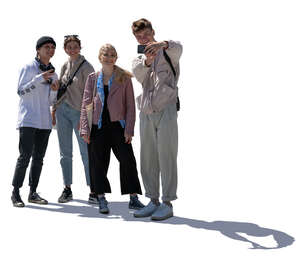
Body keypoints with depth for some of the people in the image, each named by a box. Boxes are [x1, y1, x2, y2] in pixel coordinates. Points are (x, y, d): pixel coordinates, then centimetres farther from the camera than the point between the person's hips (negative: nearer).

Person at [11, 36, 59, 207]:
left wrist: (54, 90, -4)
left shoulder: (53, 74, 15)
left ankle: (33, 193, 11)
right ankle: (16, 193, -4)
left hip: (44, 121, 6)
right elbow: (21, 91, -9)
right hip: (28, 120, -6)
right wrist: (40, 79, -17)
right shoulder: (29, 68, -1)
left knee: (39, 158, 5)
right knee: (25, 156, -12)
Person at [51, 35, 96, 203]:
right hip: (62, 111, 6)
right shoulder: (65, 66, 12)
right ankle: (67, 189, 15)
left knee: (86, 152, -6)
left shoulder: (86, 67, -6)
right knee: (65, 153, 8)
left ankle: (94, 191, -1)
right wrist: (54, 109, 14)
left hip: (78, 112, -6)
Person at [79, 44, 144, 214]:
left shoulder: (124, 78, 4)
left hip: (118, 125, -1)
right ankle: (102, 199, 13)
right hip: (98, 126, 1)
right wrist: (85, 128, -2)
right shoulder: (92, 78, 9)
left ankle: (134, 199, 4)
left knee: (128, 161, -5)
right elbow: (86, 104, 7)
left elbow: (130, 105, 2)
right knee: (98, 163, 3)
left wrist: (129, 129, -6)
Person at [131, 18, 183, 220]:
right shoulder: (139, 60, 19)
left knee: (166, 157, -6)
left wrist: (163, 44, -42)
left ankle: (168, 203, -3)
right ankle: (153, 201, 16)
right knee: (148, 159, 7)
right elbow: (138, 75, -5)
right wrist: (147, 61, -27)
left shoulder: (168, 52, 6)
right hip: (146, 113, 5)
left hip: (166, 110, -5)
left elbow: (178, 48, -20)